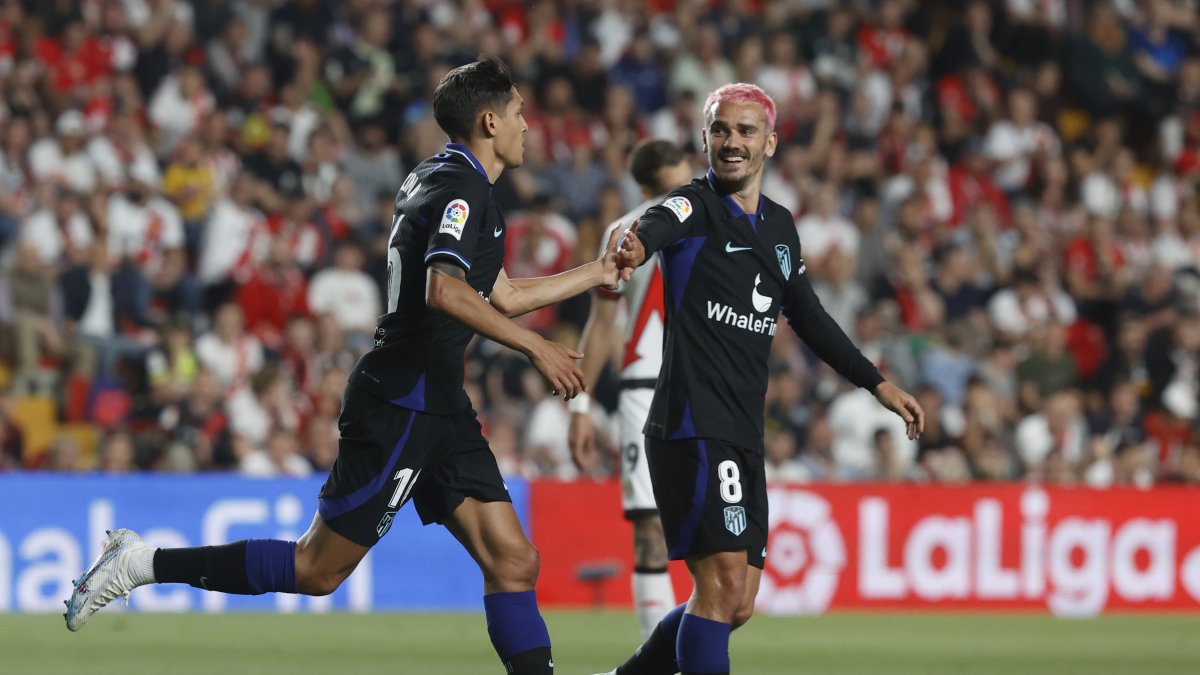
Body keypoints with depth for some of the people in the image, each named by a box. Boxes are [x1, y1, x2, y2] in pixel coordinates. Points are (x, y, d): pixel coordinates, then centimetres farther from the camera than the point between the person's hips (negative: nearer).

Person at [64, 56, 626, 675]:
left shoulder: (436, 179, 17)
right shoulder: (459, 189, -13)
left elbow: (499, 297, 29)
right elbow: (444, 290, -32)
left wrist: (597, 272, 31)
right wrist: (536, 347, -29)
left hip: (438, 409, 10)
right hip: (399, 408, -10)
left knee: (513, 563, 0)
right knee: (318, 570, -5)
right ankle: (142, 563, 4)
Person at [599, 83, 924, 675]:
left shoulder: (779, 227, 16)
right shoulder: (697, 207, -7)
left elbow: (809, 317, 28)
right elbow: (660, 224, -31)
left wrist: (877, 384, 28)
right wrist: (637, 245, -55)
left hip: (744, 440, 8)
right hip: (693, 424, -8)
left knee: (737, 604, 9)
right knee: (723, 582, -17)